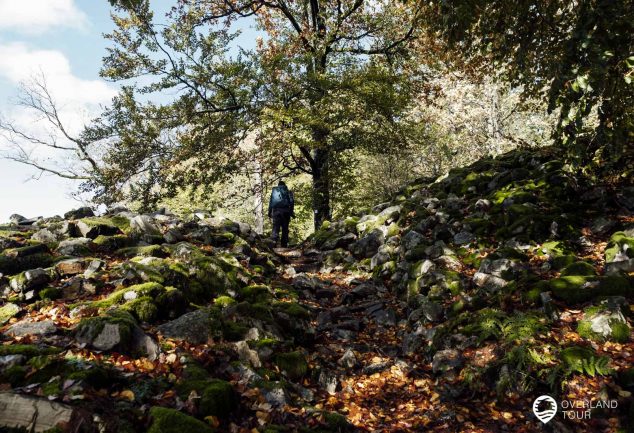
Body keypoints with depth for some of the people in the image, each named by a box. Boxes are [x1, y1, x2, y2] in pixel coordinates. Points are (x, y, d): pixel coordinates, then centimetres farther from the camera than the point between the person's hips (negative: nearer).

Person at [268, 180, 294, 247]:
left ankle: (274, 241, -21)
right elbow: (291, 201, 4)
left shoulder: (274, 190, 15)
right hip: (285, 211, 0)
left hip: (276, 211, 0)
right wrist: (292, 212, 5)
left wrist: (269, 212, 12)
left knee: (275, 228, -4)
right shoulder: (288, 191, 13)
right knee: (285, 228, 4)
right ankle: (284, 245, 0)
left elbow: (271, 202, 11)